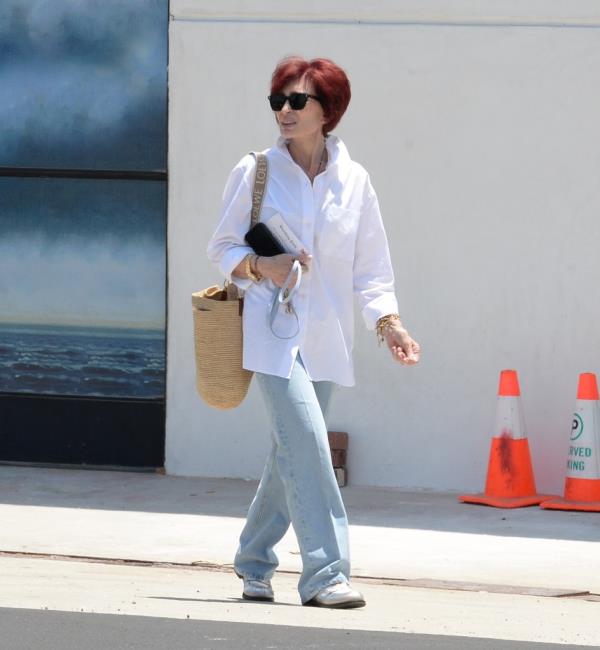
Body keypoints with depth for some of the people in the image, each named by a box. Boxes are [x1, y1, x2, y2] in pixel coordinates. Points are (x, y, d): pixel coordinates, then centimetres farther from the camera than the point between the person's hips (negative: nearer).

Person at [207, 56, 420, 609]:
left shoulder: (354, 180, 6)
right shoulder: (254, 172, 1)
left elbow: (370, 265, 10)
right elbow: (222, 246, 7)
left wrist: (389, 322, -3)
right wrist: (259, 266, -13)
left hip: (327, 334, 3)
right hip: (273, 328, -3)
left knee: (292, 449, 9)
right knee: (305, 438, -18)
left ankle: (254, 561, 27)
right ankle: (325, 572, -19)